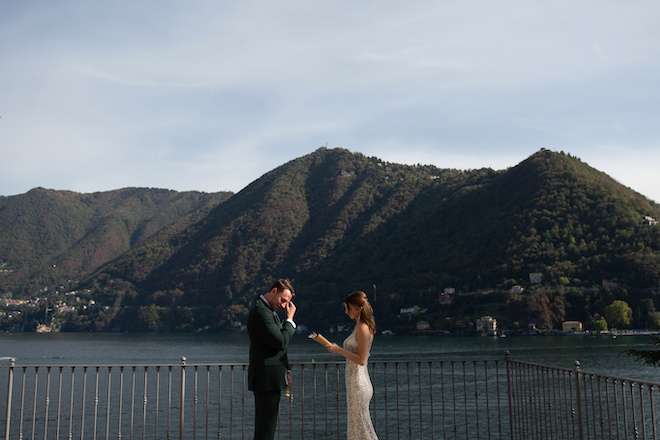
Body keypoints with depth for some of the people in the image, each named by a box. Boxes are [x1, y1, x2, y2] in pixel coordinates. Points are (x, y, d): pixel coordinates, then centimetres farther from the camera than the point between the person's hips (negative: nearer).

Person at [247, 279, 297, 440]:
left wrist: (285, 371, 17)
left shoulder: (269, 311, 17)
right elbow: (280, 342, -21)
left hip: (271, 378, 10)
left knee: (266, 426, 14)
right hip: (266, 378, -10)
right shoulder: (261, 312, -16)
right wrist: (290, 319, -10)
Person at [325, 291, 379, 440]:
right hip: (354, 379, 10)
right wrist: (338, 349, 14)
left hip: (358, 382, -10)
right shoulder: (359, 327, 14)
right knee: (356, 424, 13)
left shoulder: (363, 329, -16)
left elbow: (361, 359, -20)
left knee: (360, 424, -3)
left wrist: (339, 350, -17)